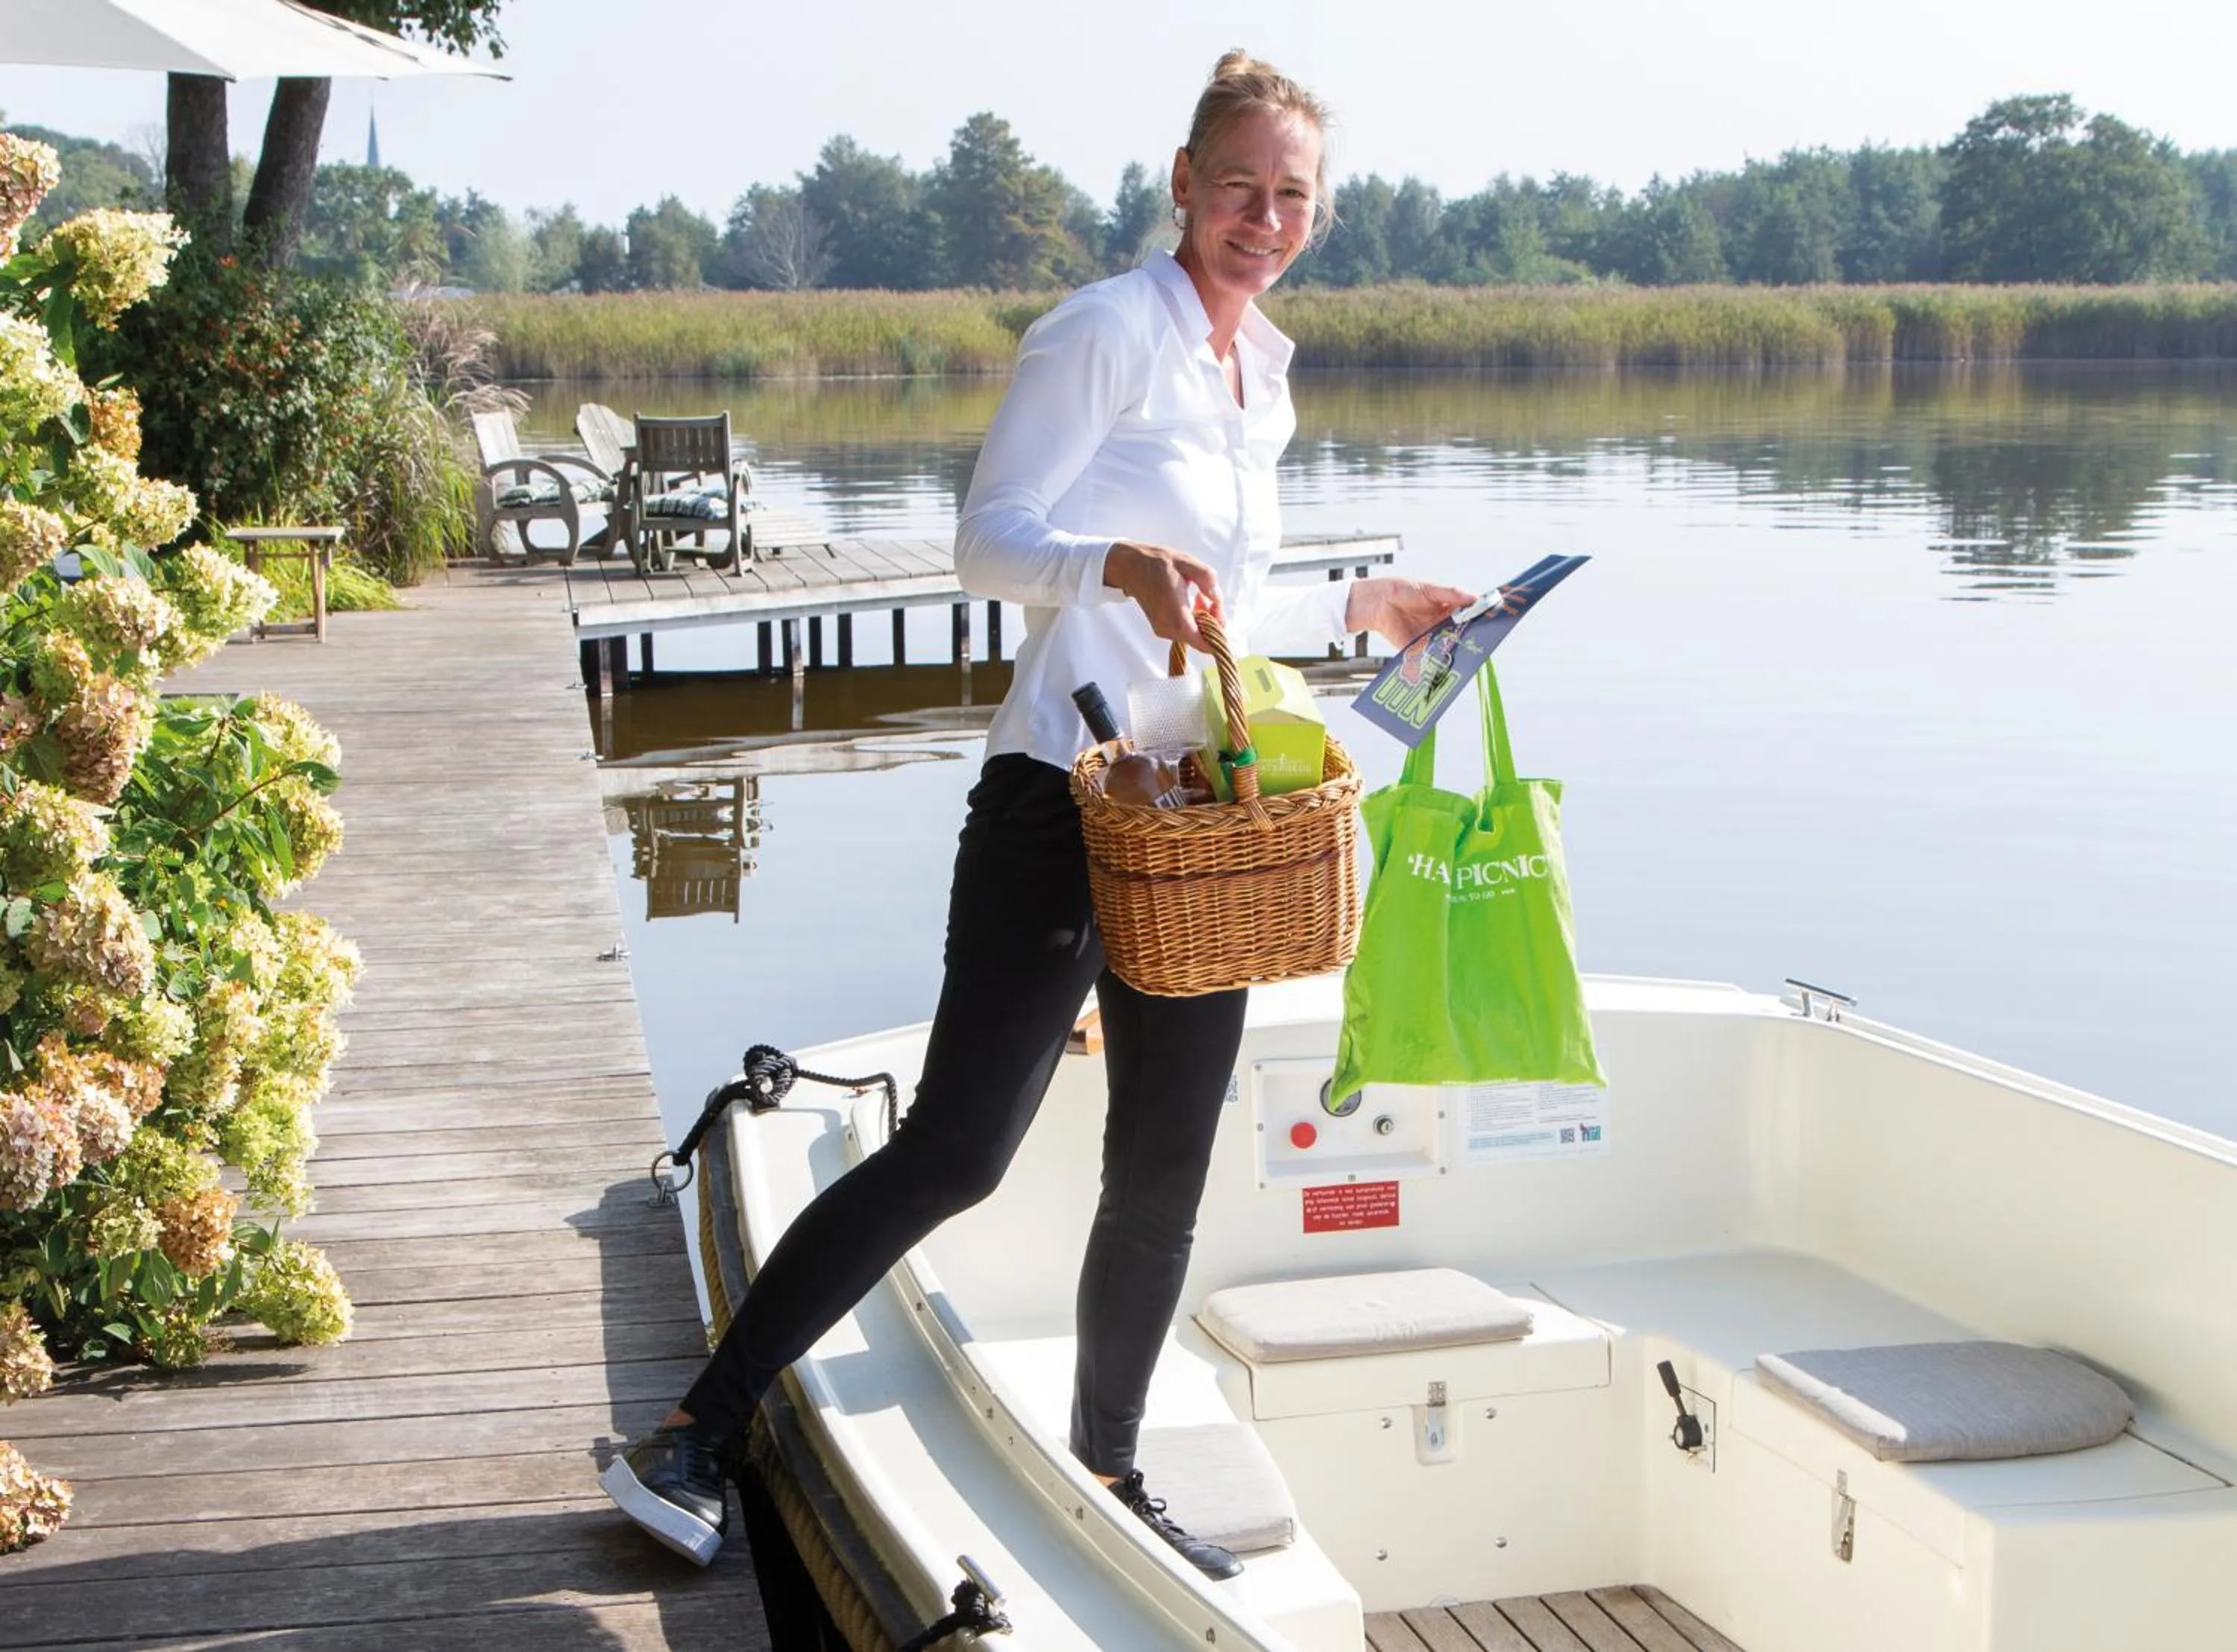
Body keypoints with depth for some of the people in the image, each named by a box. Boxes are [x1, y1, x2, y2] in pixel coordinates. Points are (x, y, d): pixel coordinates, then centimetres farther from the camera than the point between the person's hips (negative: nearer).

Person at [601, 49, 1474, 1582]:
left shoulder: (1265, 373, 19)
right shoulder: (1110, 330, -7)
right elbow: (990, 541, -13)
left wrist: (1358, 607, 25)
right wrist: (1121, 563, -30)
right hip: (1062, 803, -8)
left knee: (1164, 1179, 11)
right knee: (955, 1151, -11)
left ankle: (1108, 1476, 27)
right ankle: (697, 1437, -2)